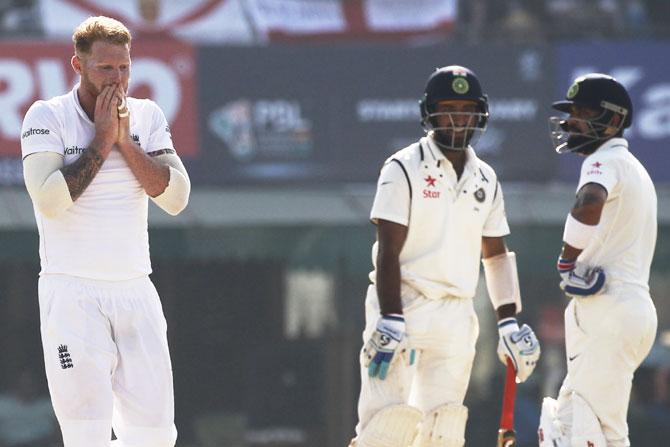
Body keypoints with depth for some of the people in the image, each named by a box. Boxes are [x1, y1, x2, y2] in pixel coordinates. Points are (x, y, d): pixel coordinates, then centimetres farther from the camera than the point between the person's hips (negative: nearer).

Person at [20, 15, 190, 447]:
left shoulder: (147, 117, 8)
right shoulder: (48, 117, -3)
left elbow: (176, 198, -2)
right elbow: (50, 199, -17)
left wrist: (125, 140, -9)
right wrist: (102, 139, -12)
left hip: (135, 293, 4)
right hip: (71, 293, -4)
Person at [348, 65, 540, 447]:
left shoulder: (485, 180, 13)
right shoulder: (405, 169, -6)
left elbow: (496, 255, 20)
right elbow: (389, 252, -11)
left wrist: (509, 323, 12)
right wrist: (390, 322, -19)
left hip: (457, 315, 6)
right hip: (404, 306, -6)